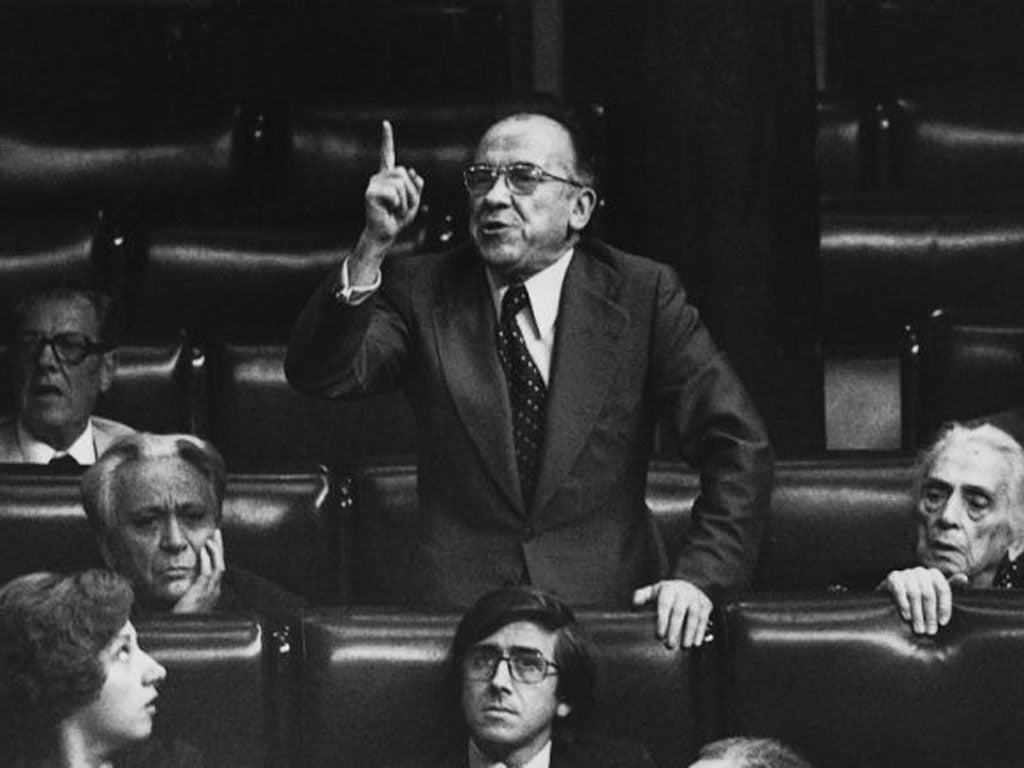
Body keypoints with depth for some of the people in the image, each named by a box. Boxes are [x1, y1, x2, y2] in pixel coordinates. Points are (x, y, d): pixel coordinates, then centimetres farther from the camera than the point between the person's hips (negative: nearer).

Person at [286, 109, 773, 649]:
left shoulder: (642, 295, 4)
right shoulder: (422, 291, 7)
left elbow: (739, 447, 1)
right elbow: (318, 376, -8)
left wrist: (700, 576, -12)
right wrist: (371, 248, -20)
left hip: (607, 603, 0)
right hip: (454, 604, 1)